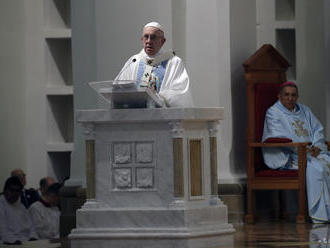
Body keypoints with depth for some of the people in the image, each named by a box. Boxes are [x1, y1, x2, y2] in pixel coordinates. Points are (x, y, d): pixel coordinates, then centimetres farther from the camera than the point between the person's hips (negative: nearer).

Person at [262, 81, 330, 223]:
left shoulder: (304, 111, 21)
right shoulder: (273, 113, 0)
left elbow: (318, 130, 15)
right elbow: (279, 137, -12)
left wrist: (316, 146, -7)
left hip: (312, 152, 6)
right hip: (287, 156, -6)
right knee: (316, 168, -31)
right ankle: (318, 213, -30)